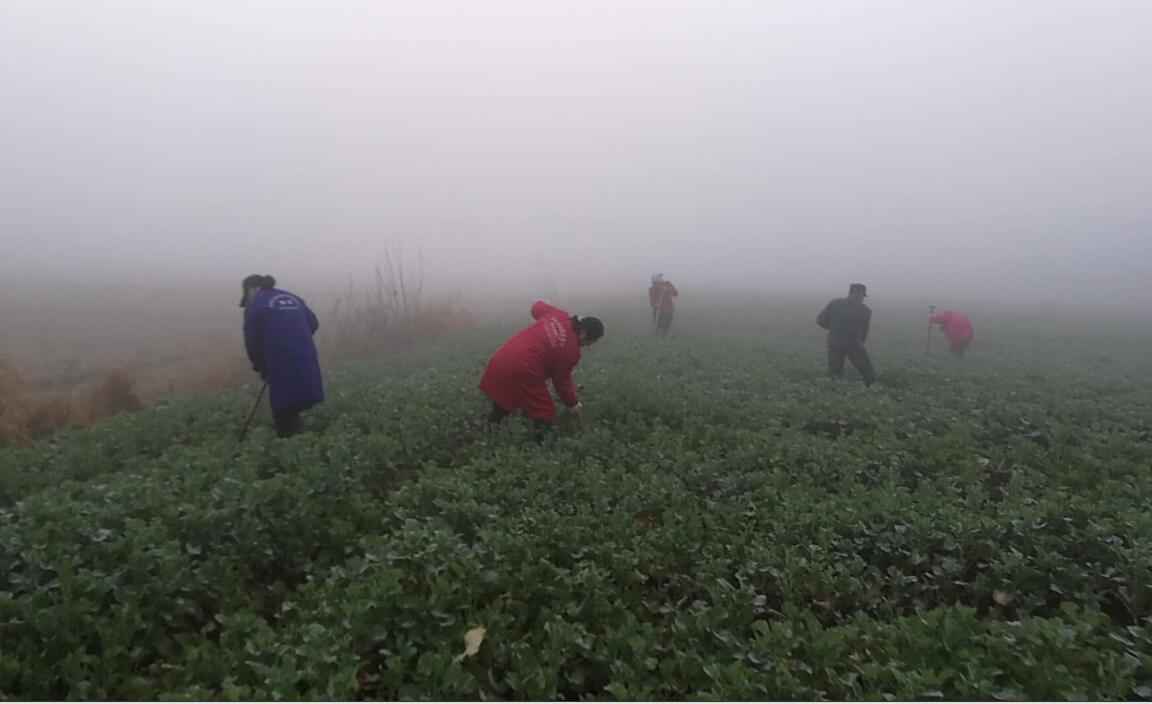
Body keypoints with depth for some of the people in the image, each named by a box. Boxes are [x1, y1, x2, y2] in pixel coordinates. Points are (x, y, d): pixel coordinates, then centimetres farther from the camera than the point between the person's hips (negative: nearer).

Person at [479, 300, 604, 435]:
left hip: (500, 361, 8)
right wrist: (573, 403, 18)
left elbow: (537, 306, 27)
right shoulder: (571, 349, -8)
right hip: (523, 372, -8)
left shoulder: (557, 315, 7)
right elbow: (562, 381, 2)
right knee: (545, 414, 5)